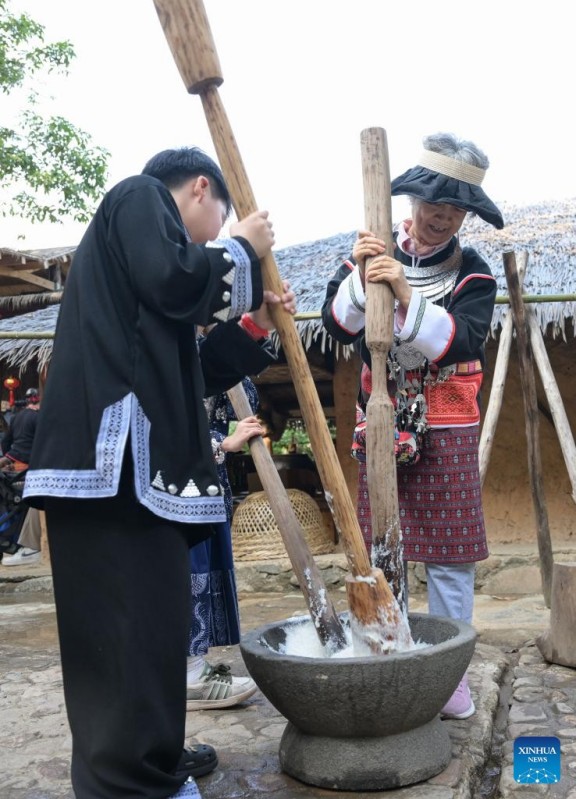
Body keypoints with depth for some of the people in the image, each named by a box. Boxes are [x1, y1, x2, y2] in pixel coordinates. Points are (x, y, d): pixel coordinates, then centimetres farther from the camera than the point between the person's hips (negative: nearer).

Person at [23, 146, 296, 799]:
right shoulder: (140, 196, 8)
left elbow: (186, 370, 28)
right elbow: (174, 281, -14)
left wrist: (252, 324, 23)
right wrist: (241, 250, 3)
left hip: (131, 451, 10)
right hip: (116, 446, -10)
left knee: (146, 620, 14)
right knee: (138, 621, -10)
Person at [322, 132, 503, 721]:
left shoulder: (472, 273, -3)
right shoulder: (373, 253, 2)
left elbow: (461, 342, -20)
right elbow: (336, 324, -7)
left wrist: (406, 296, -32)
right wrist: (359, 277, -24)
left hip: (446, 433, -1)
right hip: (379, 424, 2)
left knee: (449, 554, 3)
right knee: (378, 551, 9)